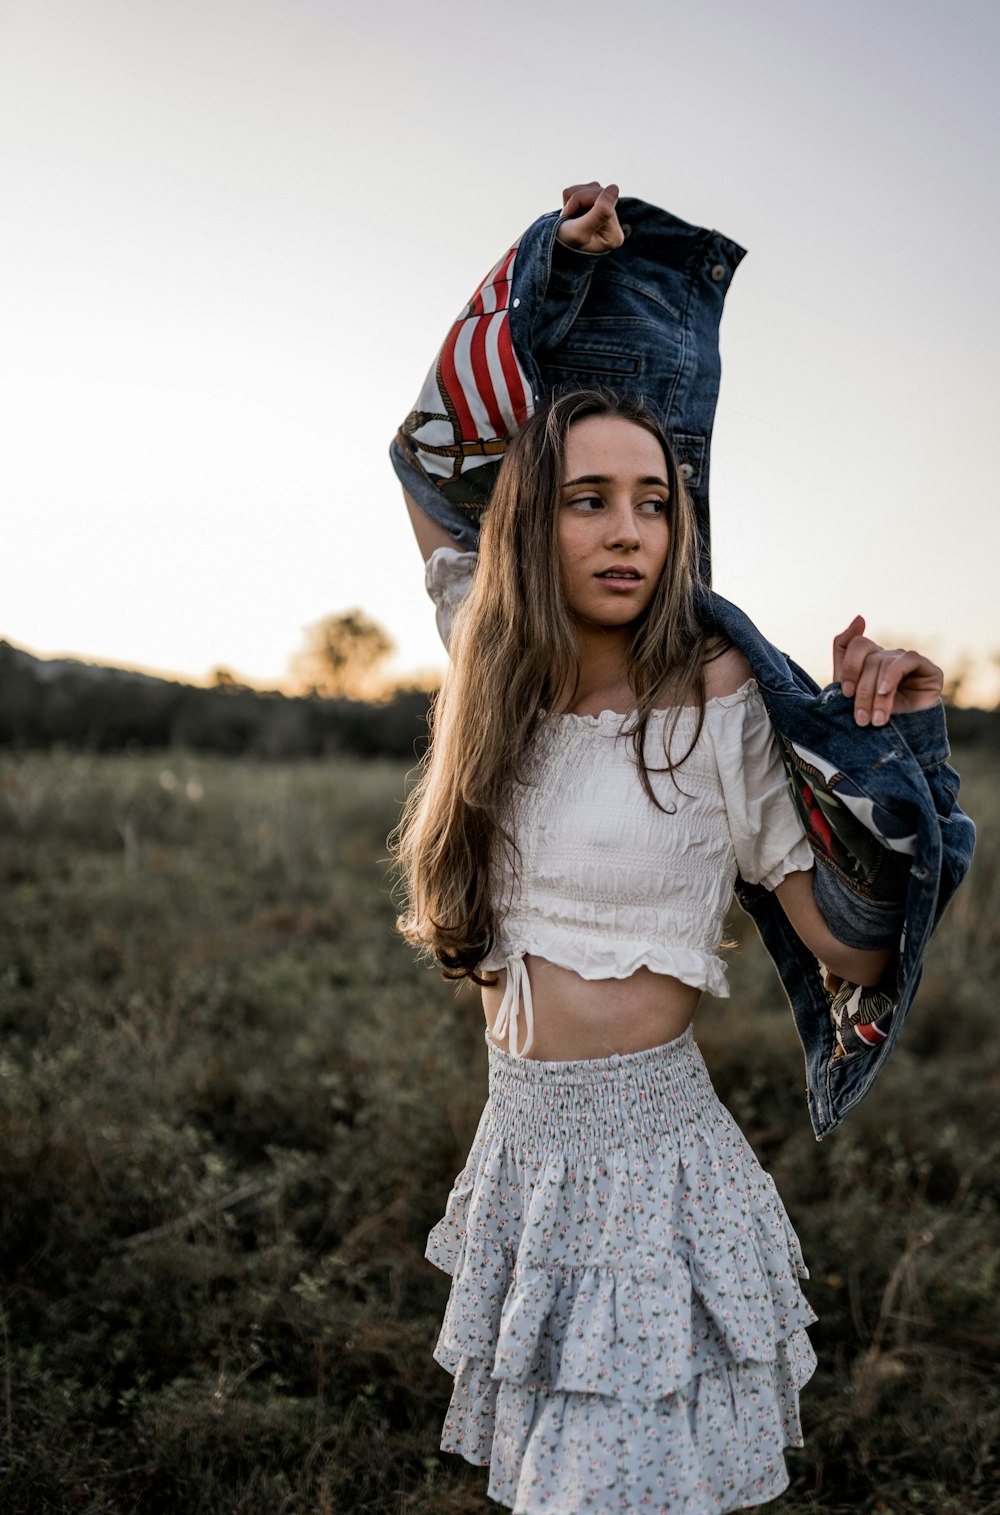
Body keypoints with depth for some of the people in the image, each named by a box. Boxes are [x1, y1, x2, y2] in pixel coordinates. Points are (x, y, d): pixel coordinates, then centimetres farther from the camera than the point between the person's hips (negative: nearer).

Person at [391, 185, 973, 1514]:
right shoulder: (508, 690, 1)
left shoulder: (712, 701, -13)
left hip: (648, 1162, -5)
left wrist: (890, 756, -21)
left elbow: (855, 955, -10)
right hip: (521, 1153, 5)